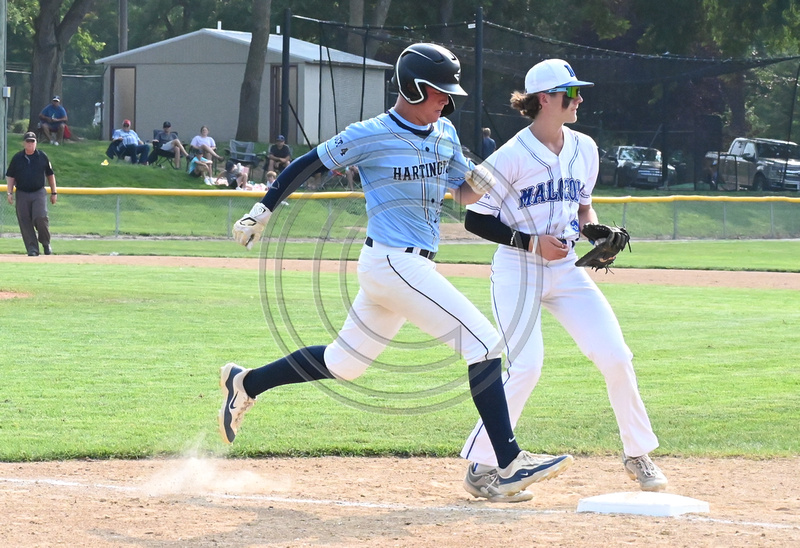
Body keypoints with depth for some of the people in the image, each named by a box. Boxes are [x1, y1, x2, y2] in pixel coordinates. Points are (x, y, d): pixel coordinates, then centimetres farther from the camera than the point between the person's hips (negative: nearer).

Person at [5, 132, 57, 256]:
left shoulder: (42, 157, 5)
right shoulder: (17, 158, 5)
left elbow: (50, 175, 12)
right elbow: (10, 176, 9)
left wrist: (54, 193, 10)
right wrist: (10, 193, -1)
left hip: (39, 193, -1)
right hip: (22, 194, 1)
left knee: (40, 218, -16)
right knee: (25, 222, -3)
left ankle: (46, 243, 6)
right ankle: (32, 248, 2)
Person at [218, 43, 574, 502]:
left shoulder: (445, 133, 10)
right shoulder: (371, 136, -11)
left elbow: (464, 195, 17)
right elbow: (307, 166, -2)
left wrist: (478, 180, -6)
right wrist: (262, 211, 0)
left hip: (414, 266, 9)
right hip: (393, 262, -9)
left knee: (344, 362, 17)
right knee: (484, 344, -13)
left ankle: (246, 384, 33)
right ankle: (509, 466, -13)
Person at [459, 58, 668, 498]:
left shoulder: (583, 149, 5)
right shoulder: (512, 157, -14)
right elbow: (475, 219, -11)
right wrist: (532, 242, -19)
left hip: (566, 270, 6)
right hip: (517, 271, -6)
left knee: (616, 358, -3)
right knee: (525, 369, -14)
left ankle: (637, 453, 12)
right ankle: (480, 463, 1)